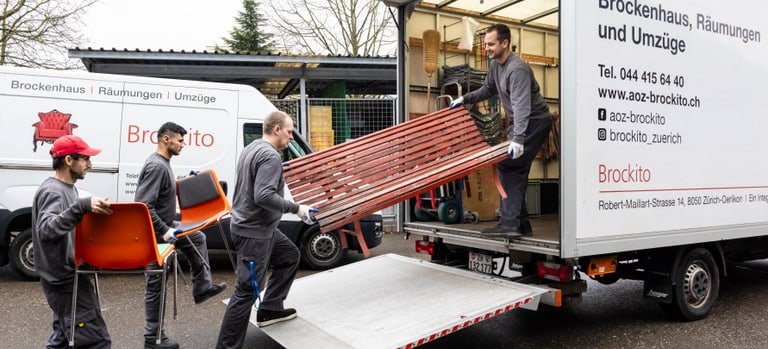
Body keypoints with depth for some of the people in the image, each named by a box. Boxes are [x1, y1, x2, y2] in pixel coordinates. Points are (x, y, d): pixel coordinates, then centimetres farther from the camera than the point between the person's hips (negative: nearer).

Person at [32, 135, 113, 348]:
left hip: (68, 277, 10)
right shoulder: (53, 191, -18)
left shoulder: (67, 188, 14)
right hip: (65, 281, -10)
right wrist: (82, 206, -44)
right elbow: (46, 230, -35)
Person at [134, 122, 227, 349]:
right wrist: (163, 231, -29)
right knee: (156, 284, -1)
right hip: (153, 234, -10)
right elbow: (142, 205, -30)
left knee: (197, 238, 24)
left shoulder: (162, 163, 7)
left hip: (164, 227, 10)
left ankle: (202, 287, 26)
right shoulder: (157, 166, -24)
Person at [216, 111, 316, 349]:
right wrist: (296, 208, -21)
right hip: (254, 232, -11)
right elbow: (264, 196, -29)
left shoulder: (252, 149, 11)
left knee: (290, 257, 23)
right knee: (247, 291, -4)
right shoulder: (270, 156, -20)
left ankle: (270, 310, 28)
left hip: (260, 227, 11)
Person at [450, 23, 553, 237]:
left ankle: (509, 223, -18)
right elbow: (488, 90, 25)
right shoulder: (496, 65, 7)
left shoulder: (517, 69, -23)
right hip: (521, 123, 10)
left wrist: (517, 139, -41)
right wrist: (465, 99, 14)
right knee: (516, 170, 8)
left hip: (535, 121, -10)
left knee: (508, 166, -18)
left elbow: (522, 106, -33)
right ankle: (521, 225, 13)